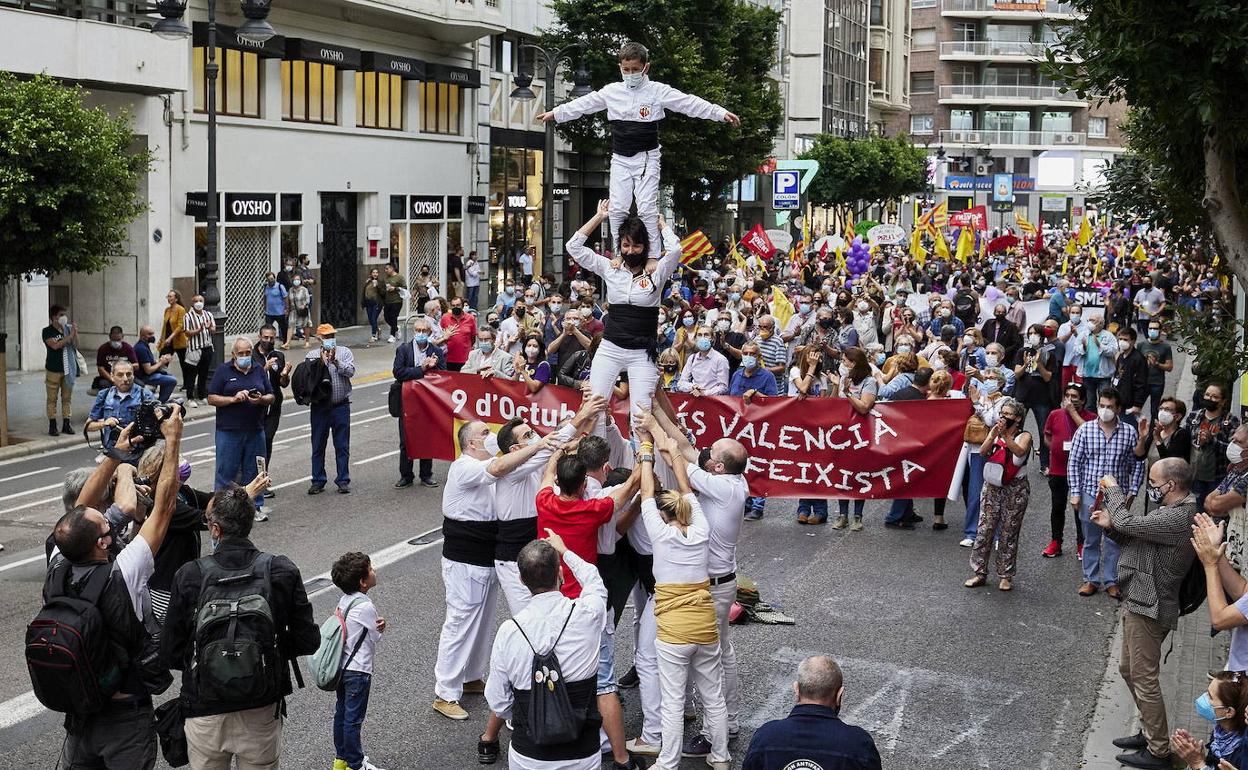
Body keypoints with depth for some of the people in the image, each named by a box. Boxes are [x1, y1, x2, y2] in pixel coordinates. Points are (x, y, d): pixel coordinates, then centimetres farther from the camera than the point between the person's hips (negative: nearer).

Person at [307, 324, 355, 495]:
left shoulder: (344, 352, 4)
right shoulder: (312, 356, 3)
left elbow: (350, 372, -10)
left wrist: (335, 361, -22)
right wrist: (322, 361, -17)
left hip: (341, 406, 0)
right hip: (319, 407, 0)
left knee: (342, 446, 5)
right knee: (318, 446, 7)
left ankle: (343, 481, 13)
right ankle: (318, 482, 16)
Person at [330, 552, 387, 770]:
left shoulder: (345, 600, 3)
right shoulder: (366, 606, -23)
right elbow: (376, 637, -14)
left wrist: (376, 624, -7)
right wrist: (380, 627, 7)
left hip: (341, 666, 8)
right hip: (357, 670, -8)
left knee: (341, 713, 18)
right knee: (353, 719, 2)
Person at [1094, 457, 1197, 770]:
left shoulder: (1176, 519, -23)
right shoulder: (1173, 511, 11)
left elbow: (1127, 523, -24)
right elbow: (1135, 539, 16)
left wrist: (1112, 490, -8)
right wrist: (1111, 526, -2)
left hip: (1147, 608, -11)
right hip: (1139, 602, 11)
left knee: (1144, 678, -2)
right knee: (1129, 670, 21)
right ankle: (1150, 732, 34)